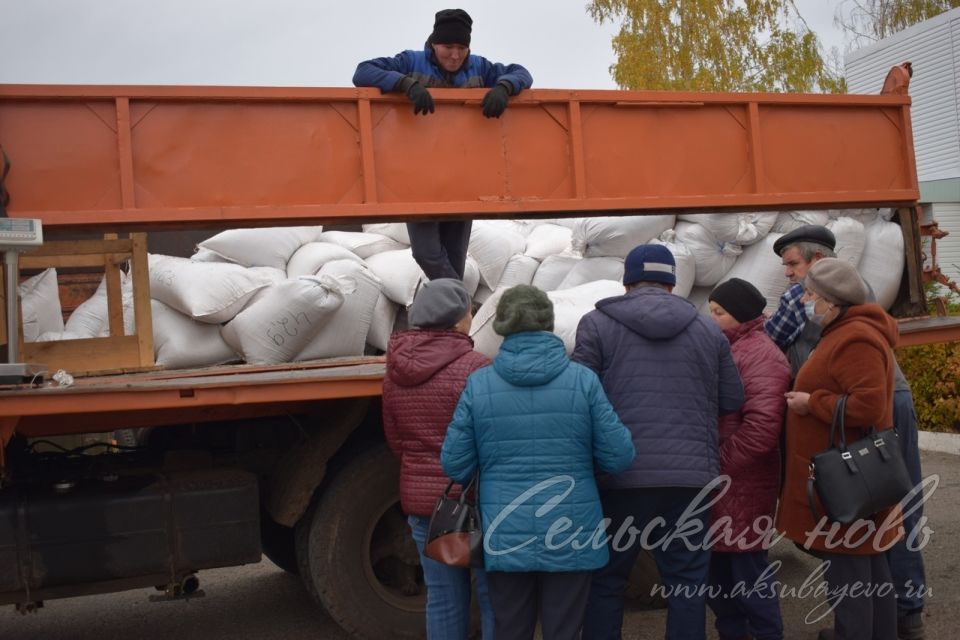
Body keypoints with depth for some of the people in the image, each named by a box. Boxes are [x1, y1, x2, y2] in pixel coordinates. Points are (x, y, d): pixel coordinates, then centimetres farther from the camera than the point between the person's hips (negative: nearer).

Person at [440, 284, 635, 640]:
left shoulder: (479, 384, -4)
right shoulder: (582, 380, -7)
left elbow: (455, 466, -2)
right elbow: (619, 457, -6)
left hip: (505, 537, 1)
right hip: (570, 535, -1)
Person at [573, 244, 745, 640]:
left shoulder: (597, 324, 2)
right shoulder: (708, 329, 10)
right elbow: (732, 402, 13)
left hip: (621, 474, -1)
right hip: (691, 474, 2)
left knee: (606, 580, 10)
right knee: (687, 582, 10)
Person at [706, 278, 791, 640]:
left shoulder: (760, 354, -14)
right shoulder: (723, 349, 16)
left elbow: (762, 426, -24)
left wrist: (720, 464, -19)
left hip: (741, 486, -9)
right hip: (718, 484, 9)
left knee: (747, 566, 0)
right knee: (715, 563, 17)